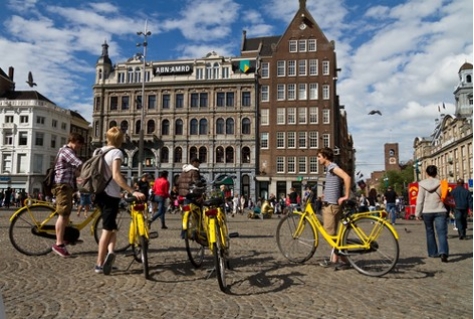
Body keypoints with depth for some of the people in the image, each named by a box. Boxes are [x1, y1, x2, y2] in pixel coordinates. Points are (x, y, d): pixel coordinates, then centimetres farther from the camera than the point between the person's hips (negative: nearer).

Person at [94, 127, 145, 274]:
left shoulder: (99, 151, 12)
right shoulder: (116, 152, -12)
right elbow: (116, 176, -24)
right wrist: (133, 192, -29)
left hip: (100, 193, 8)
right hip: (111, 195, -8)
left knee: (110, 226, 18)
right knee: (108, 229, 0)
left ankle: (110, 252, 1)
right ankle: (99, 264, 1)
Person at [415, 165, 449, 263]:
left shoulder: (422, 184, -3)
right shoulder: (440, 183, -3)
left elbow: (420, 200, -4)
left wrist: (417, 213, 3)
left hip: (427, 212, 1)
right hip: (440, 211, -1)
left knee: (430, 233, 15)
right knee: (442, 232, -5)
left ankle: (433, 253, 21)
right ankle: (443, 252, -23)